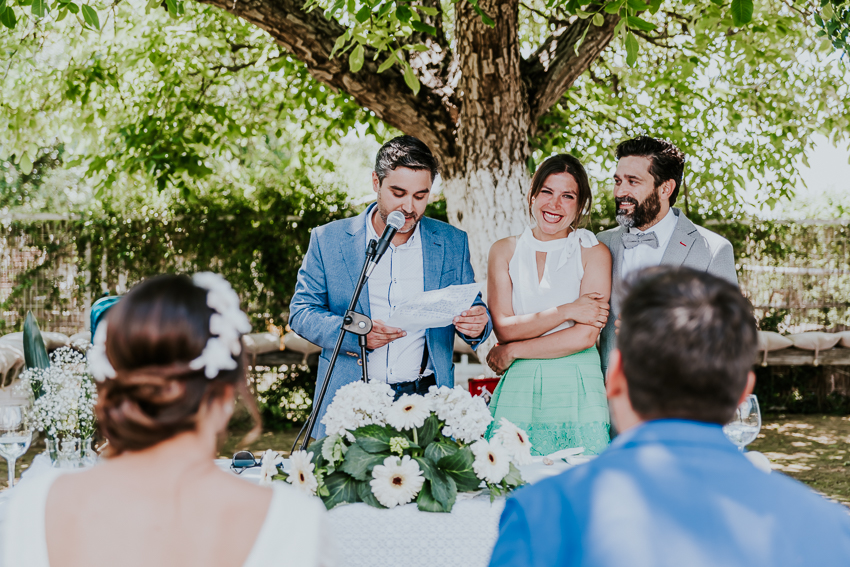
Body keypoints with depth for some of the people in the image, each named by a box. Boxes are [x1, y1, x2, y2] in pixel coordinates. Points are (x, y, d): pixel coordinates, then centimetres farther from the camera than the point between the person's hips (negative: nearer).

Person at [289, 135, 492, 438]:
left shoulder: (452, 243, 9)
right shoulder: (328, 239, 5)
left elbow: (473, 309, 15)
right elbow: (301, 311, 4)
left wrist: (477, 324, -11)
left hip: (425, 399, 1)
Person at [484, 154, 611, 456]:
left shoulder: (594, 253, 0)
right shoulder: (504, 251, 8)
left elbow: (586, 336, -9)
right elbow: (503, 327, -2)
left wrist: (512, 351, -5)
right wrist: (565, 311, -11)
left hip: (576, 391, -2)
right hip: (518, 390, 2)